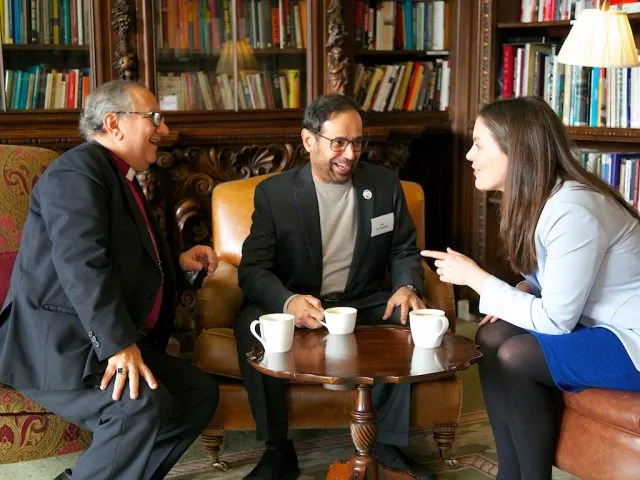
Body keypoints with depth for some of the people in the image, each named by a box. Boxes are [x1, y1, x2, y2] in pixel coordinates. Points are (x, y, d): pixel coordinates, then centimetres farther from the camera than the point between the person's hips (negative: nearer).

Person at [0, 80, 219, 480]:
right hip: (57, 343, -10)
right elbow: (82, 263, -26)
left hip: (111, 341, 10)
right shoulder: (79, 169, -11)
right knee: (143, 404, -31)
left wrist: (179, 262, 16)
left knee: (201, 391, 1)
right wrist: (120, 345, -31)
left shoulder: (123, 180, 20)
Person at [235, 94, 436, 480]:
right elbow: (253, 268, -10)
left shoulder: (385, 184, 3)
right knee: (253, 323, -31)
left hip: (365, 306, 2)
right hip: (296, 306, -1)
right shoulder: (274, 192, -4)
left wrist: (408, 287, -15)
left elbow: (404, 251, 10)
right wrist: (288, 302, -33)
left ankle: (391, 442, -8)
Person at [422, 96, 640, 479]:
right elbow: (549, 280, 14)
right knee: (492, 337, -3)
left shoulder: (572, 211, -27)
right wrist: (515, 297, -7)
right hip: (598, 323, 9)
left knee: (516, 356, -20)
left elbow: (555, 319, -24)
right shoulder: (539, 198, 2)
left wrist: (474, 277, -18)